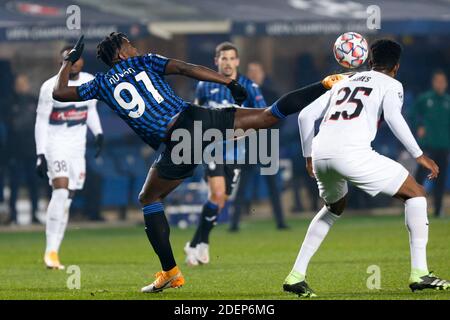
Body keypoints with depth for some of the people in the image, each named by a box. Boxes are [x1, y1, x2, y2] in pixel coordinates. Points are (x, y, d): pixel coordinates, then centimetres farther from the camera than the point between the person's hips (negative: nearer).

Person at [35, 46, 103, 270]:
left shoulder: (91, 82, 5)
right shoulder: (51, 87, -11)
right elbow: (41, 122, -8)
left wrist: (98, 133, 5)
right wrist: (40, 155, -13)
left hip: (77, 147, 5)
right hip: (55, 144, -5)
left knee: (66, 201, 4)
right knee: (61, 190, -23)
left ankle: (53, 253, 10)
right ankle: (51, 250, -22)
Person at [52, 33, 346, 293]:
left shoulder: (102, 84, 16)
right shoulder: (144, 62, 16)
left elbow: (59, 93, 26)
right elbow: (184, 68, 1)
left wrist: (70, 61, 42)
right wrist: (230, 82, 0)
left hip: (175, 142, -1)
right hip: (198, 118, 1)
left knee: (149, 199, 17)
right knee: (269, 115, 5)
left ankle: (170, 272, 10)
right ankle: (328, 85, -2)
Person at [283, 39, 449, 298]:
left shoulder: (344, 83, 31)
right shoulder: (391, 85, 14)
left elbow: (306, 115, 26)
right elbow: (393, 116, -7)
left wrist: (309, 157, 36)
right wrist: (419, 155, -4)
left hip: (320, 153, 6)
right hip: (352, 153, -6)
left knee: (335, 207, 33)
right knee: (415, 193, 9)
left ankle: (296, 276, 24)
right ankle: (419, 272, 0)